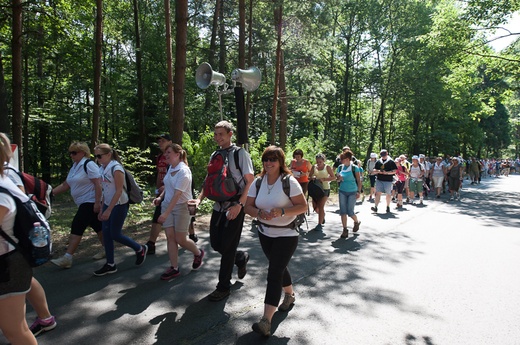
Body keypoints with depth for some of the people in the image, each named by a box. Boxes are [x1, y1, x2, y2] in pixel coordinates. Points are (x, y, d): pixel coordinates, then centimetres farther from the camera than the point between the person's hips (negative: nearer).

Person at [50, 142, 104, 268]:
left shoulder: (88, 165, -14)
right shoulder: (74, 167, 13)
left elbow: (98, 184, -21)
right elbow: (65, 185, 17)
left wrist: (97, 202, -25)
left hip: (91, 202, -9)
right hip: (84, 204, 9)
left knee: (77, 228, -9)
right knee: (97, 226, 15)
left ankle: (67, 258, -5)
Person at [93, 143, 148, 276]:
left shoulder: (116, 168, -18)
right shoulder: (102, 169, 6)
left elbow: (119, 191, -20)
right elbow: (105, 190, 13)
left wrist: (109, 210, -21)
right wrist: (102, 209, 13)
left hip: (119, 205, -8)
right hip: (108, 204, 8)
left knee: (115, 234, -2)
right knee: (106, 234, 7)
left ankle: (140, 249, 20)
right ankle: (110, 265, 17)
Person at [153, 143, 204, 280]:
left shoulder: (183, 171, -20)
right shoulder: (171, 168, 5)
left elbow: (177, 194, -25)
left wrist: (165, 213, -28)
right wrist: (160, 197, 1)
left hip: (182, 206, -7)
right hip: (167, 205, 7)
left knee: (180, 239, 1)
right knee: (170, 237, 4)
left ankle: (198, 253, 29)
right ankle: (174, 268, 13)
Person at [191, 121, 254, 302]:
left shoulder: (240, 154, -9)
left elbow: (250, 182, -11)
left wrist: (239, 205, -20)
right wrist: (199, 199, -1)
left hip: (235, 208, -6)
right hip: (219, 206, 6)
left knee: (227, 247, 1)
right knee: (215, 243, 10)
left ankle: (223, 287, 19)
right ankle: (241, 258, 39)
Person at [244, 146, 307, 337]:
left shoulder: (289, 181, -15)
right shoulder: (258, 182, -1)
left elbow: (303, 206, -16)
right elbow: (248, 206, -1)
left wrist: (282, 211, -30)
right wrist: (258, 212, -23)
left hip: (286, 234, -5)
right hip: (265, 233, 6)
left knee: (274, 273, -11)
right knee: (278, 268, 21)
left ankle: (266, 321, -9)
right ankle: (290, 294, 49)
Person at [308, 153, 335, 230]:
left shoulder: (327, 167, -3)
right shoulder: (314, 167, 5)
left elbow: (333, 177, -5)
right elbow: (309, 176, 8)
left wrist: (323, 179, -17)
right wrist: (314, 178, -14)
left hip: (325, 188, -4)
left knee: (321, 206, -10)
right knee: (315, 206, 6)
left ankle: (320, 224, -1)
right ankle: (323, 215, 38)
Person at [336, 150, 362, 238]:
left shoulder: (354, 168, -9)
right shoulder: (340, 167, 3)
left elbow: (359, 181, -7)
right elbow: (337, 179, 13)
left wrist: (359, 191, -13)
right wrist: (339, 179, -10)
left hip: (352, 192, -4)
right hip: (342, 191, 4)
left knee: (350, 212, -2)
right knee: (343, 211, 1)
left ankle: (356, 222, 30)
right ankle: (345, 230, 10)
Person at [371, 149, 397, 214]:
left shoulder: (391, 161, 0)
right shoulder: (378, 161, 11)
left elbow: (394, 171, -4)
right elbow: (374, 170, 14)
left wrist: (387, 172, -18)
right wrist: (378, 171, -8)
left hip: (388, 180, -2)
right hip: (379, 180, 2)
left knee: (388, 194, 8)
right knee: (378, 193, -5)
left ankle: (388, 207, 22)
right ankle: (375, 207, -9)